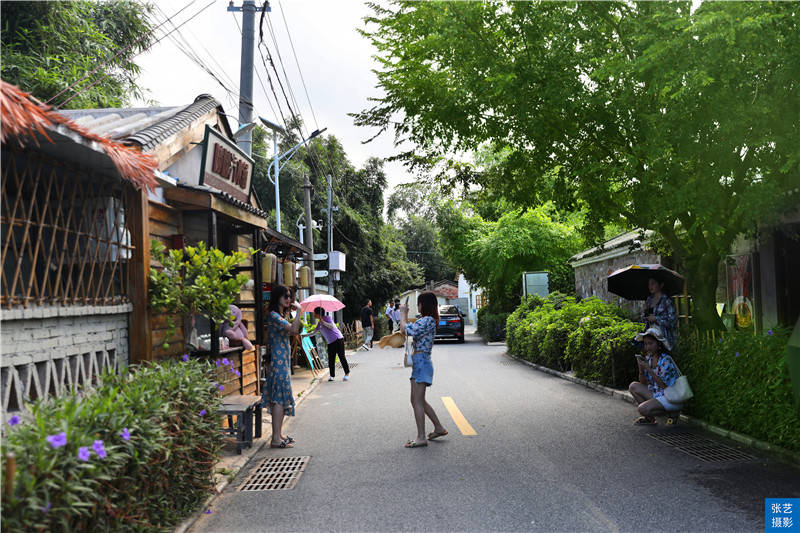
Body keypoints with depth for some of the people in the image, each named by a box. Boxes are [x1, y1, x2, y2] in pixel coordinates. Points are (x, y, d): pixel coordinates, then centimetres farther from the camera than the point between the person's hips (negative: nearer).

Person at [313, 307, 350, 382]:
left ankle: (347, 373, 2)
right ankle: (332, 376, 6)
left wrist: (323, 322, -21)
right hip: (330, 342, 8)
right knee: (331, 359, 2)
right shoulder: (319, 323, 16)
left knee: (341, 356, -6)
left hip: (338, 339, -8)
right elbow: (315, 331, 29)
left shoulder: (327, 318, -6)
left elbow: (332, 326, -20)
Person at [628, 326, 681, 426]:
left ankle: (672, 413, 0)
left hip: (672, 398, -8)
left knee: (643, 409, -24)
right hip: (656, 394, 8)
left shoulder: (666, 360, -18)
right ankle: (649, 418, 3)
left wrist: (648, 369, -25)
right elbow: (643, 383, 6)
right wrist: (641, 368, -12)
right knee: (633, 386, -3)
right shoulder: (648, 358, 5)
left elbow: (664, 385, -22)